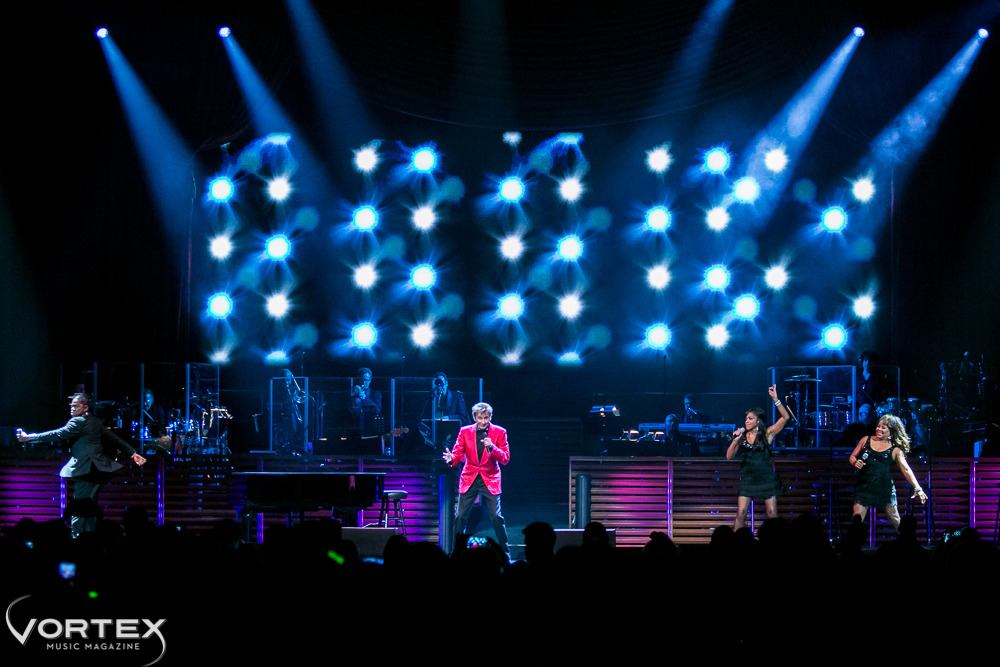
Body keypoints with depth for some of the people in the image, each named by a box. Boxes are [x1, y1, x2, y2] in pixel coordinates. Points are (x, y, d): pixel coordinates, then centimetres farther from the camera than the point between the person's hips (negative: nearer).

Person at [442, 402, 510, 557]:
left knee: (496, 517, -7)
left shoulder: (499, 432, -2)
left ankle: (504, 551, 6)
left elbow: (505, 459, -6)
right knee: (460, 516, -1)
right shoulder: (465, 431, 2)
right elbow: (458, 454, 1)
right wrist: (451, 459, -23)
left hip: (490, 480, -1)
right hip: (469, 479, 2)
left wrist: (491, 447, -23)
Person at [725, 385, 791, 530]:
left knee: (772, 514, -1)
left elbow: (785, 417, -9)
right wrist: (736, 440, -11)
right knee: (741, 513, -5)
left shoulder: (767, 434, -1)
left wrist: (775, 399, -17)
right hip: (747, 479, 2)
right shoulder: (742, 437, 7)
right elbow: (729, 457, 3)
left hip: (766, 479, -2)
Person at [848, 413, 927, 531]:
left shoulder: (895, 450, 2)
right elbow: (852, 456, 16)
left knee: (895, 521, -1)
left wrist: (917, 488, -16)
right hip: (864, 486, 1)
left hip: (885, 488, -1)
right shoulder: (866, 440, 9)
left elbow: (906, 469, -5)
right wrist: (855, 462, -9)